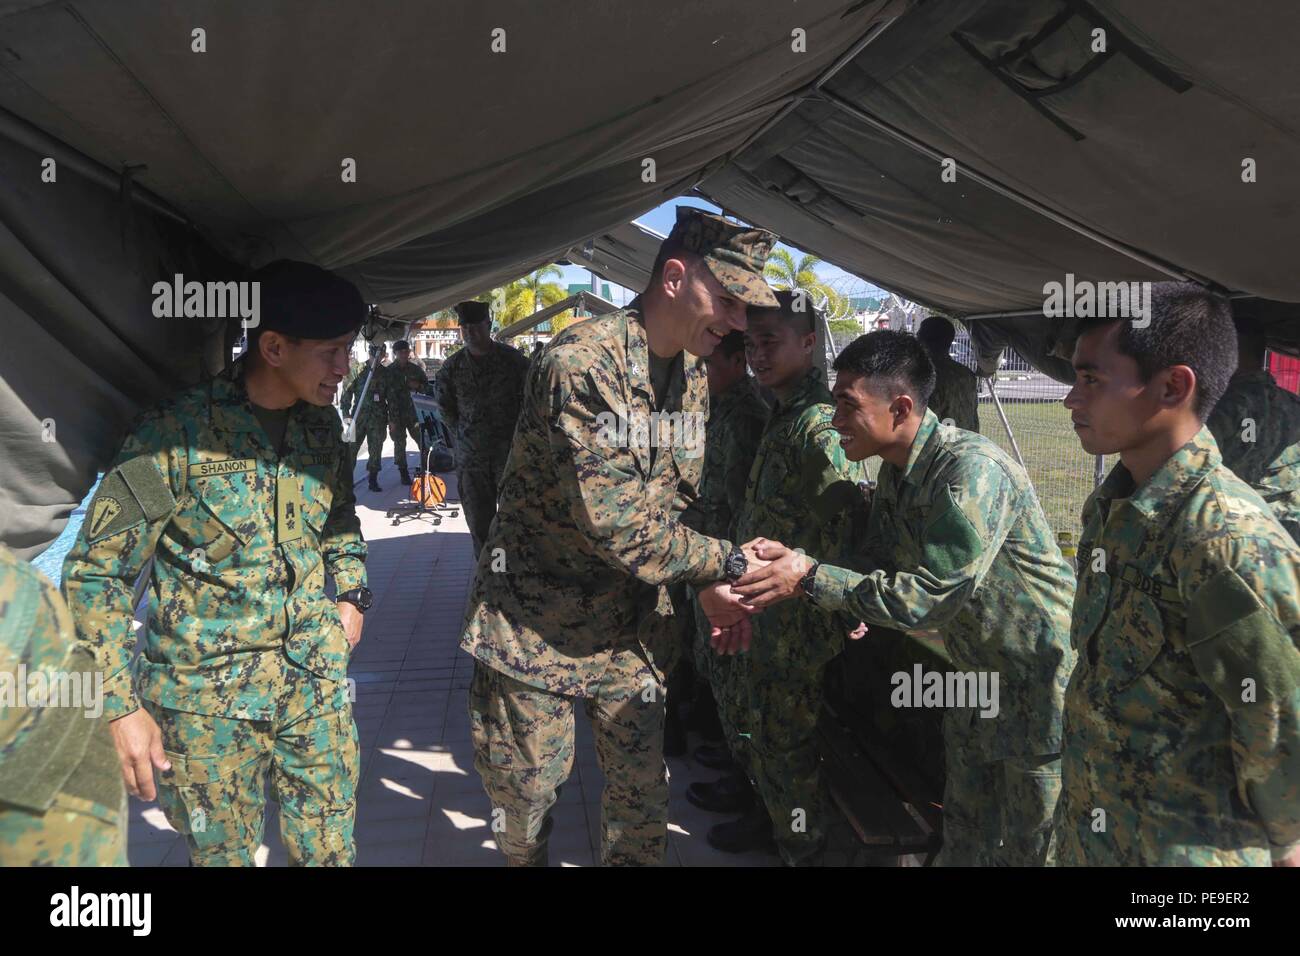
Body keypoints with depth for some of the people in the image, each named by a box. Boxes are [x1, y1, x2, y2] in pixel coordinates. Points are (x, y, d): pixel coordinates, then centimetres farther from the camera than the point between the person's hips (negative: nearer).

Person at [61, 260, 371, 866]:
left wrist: (350, 590, 7)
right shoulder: (176, 433, -15)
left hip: (318, 681, 4)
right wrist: (120, 705, -14)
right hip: (207, 696, -4)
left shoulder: (322, 427, 3)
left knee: (330, 848, 11)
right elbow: (94, 571, -11)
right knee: (223, 854, 12)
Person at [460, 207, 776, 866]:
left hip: (632, 623, 6)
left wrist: (707, 585, -1)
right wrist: (729, 560, -19)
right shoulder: (582, 363, -25)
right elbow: (618, 527, -28)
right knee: (526, 786, 11)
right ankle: (523, 859, 41)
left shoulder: (691, 375, 2)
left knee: (643, 784, 10)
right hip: (537, 619, -6)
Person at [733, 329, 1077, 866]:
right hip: (976, 672, 8)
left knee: (1030, 847, 9)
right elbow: (877, 566, 3)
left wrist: (810, 577, -30)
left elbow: (931, 596, -31)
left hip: (1039, 677, -8)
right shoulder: (895, 470, 0)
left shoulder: (971, 470, -29)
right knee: (964, 830, 20)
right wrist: (790, 563, -14)